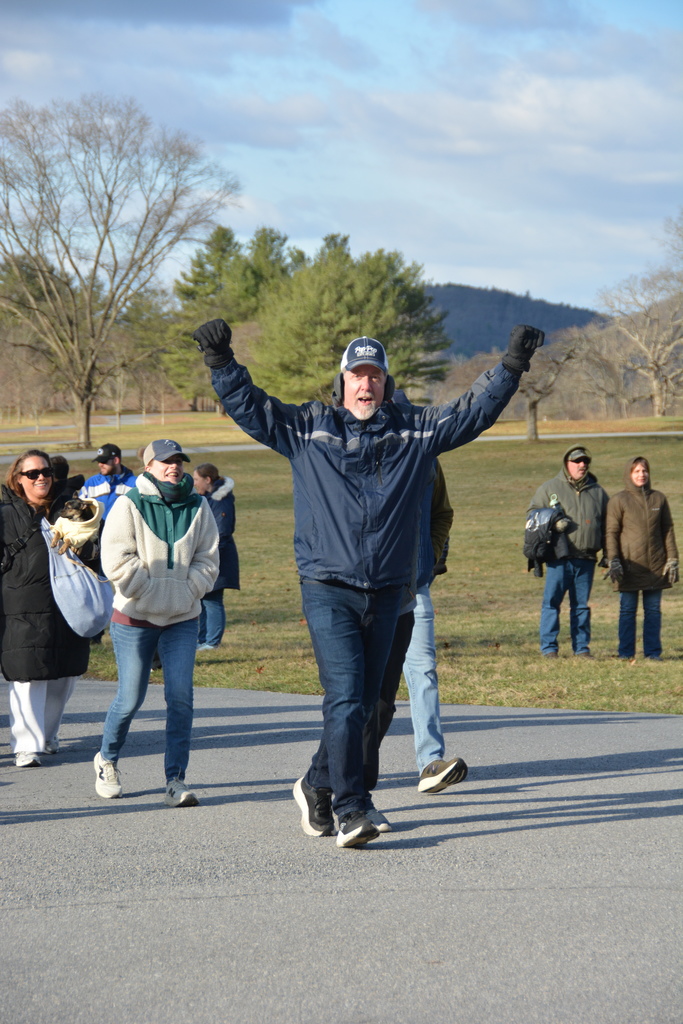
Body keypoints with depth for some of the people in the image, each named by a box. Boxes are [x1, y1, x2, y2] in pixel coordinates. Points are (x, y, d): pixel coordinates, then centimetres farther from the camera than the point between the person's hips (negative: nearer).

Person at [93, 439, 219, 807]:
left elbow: (207, 558, 6)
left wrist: (188, 592, -6)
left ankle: (176, 780, -3)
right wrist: (149, 592, -13)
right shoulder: (129, 505, -6)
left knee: (180, 697, -8)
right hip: (134, 618, -2)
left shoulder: (197, 507, 4)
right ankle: (106, 759, 29)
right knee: (130, 698, 1)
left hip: (183, 619, 2)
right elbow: (116, 559, -11)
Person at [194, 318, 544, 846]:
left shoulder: (416, 430, 9)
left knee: (364, 703, 11)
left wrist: (513, 365, -1)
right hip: (328, 590, -3)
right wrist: (221, 360, -11)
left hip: (387, 592, 4)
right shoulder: (306, 428, 4)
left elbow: (476, 410, 9)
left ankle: (317, 786, 31)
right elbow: (248, 405, 2)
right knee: (345, 697, -14)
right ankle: (351, 811, -15)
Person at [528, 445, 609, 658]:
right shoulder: (549, 488, 7)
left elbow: (607, 524, 20)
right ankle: (549, 647, 1)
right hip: (559, 558, -2)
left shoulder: (598, 492, 15)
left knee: (581, 605, 7)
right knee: (552, 602, -4)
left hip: (586, 559, 2)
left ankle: (582, 647, 12)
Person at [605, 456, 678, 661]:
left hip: (656, 565, 3)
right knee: (628, 610, 2)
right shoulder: (618, 500, -1)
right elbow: (611, 533, -2)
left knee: (653, 610, 6)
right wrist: (613, 561, -10)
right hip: (629, 565, -3)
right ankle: (626, 653, 7)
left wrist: (672, 559, 5)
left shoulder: (658, 498, 8)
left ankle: (653, 652, 11)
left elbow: (668, 530, 10)